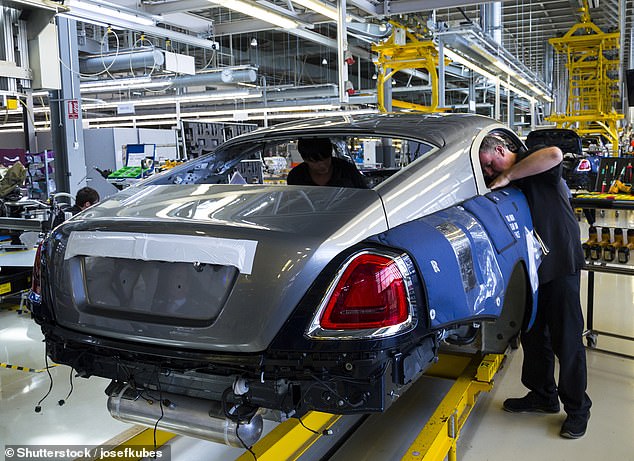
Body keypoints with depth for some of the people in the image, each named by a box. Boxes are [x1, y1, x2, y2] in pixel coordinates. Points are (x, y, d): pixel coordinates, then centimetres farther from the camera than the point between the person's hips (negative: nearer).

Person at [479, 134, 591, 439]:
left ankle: (577, 408, 14)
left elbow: (554, 155, -32)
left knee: (566, 338, -1)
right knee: (533, 334, 14)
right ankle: (543, 396, 31)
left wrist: (508, 176, -28)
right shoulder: (496, 184, 10)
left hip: (561, 262, -7)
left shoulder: (533, 161, -9)